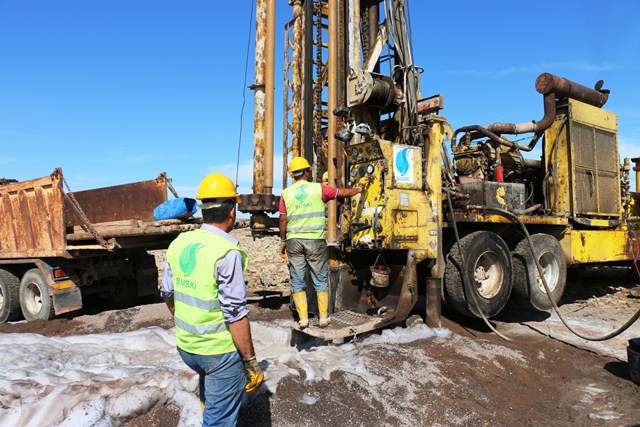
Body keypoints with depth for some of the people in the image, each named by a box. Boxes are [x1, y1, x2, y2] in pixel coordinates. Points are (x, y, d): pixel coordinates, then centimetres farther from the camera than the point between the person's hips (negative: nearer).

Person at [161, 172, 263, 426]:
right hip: (219, 351, -7)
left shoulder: (178, 243, -2)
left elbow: (168, 295, 9)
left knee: (209, 382, 34)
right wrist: (251, 361, -13)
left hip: (185, 346, 7)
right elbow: (235, 314, -23)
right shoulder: (227, 253, -23)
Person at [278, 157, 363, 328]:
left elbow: (283, 220, 1)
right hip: (315, 240, -1)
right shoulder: (318, 188, -2)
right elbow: (343, 192, 8)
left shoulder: (286, 193, 2)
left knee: (297, 280, 9)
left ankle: (303, 319, 11)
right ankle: (323, 317, 15)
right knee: (320, 280, 10)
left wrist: (283, 240, 12)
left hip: (294, 241, 2)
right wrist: (359, 189, 25)